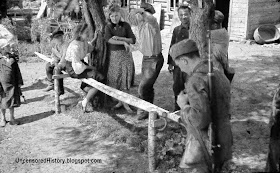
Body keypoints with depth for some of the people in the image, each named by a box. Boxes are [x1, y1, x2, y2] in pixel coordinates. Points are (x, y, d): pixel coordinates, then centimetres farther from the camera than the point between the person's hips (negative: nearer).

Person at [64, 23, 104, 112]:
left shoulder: (83, 41, -1)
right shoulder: (75, 46, -28)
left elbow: (88, 48, 23)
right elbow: (76, 64, -28)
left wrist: (95, 38, 11)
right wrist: (90, 67, -17)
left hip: (80, 63, 9)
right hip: (73, 69, -9)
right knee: (100, 79, -12)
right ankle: (85, 102, 1)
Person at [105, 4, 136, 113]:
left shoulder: (125, 25, 2)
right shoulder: (108, 27, 2)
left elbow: (133, 40, -3)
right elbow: (108, 39, -16)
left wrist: (119, 38, -15)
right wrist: (123, 42, -23)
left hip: (125, 54, -1)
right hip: (113, 55, 1)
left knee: (125, 79, -1)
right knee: (115, 79, 5)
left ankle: (125, 102, 7)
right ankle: (120, 101, 19)